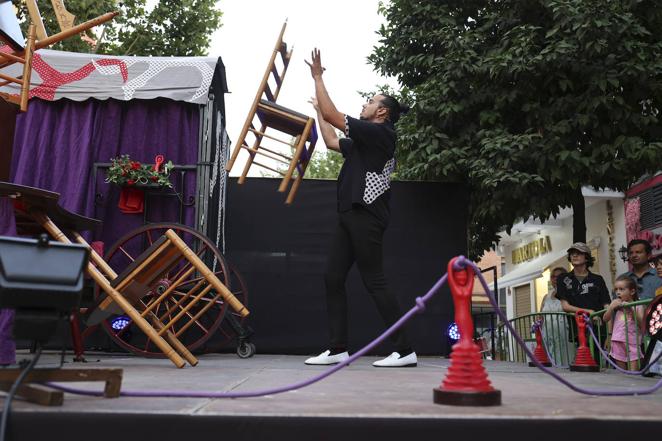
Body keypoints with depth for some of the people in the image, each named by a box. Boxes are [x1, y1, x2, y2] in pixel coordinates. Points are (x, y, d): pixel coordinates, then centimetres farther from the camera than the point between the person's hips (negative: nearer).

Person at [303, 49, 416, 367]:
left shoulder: (379, 133, -6)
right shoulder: (363, 142, 22)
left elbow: (332, 115, -9)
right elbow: (331, 142, 34)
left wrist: (317, 76, 1)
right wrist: (317, 109, 40)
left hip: (366, 216, -10)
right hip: (350, 216, 10)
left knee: (374, 281, -9)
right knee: (333, 278, 5)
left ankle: (404, 350, -3)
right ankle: (338, 349, 9)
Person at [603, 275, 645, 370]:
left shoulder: (638, 305, 0)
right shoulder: (615, 304, 10)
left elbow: (641, 323, -9)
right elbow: (605, 319, 7)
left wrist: (631, 310, -17)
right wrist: (611, 307, -6)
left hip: (632, 342, -3)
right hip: (618, 341, 3)